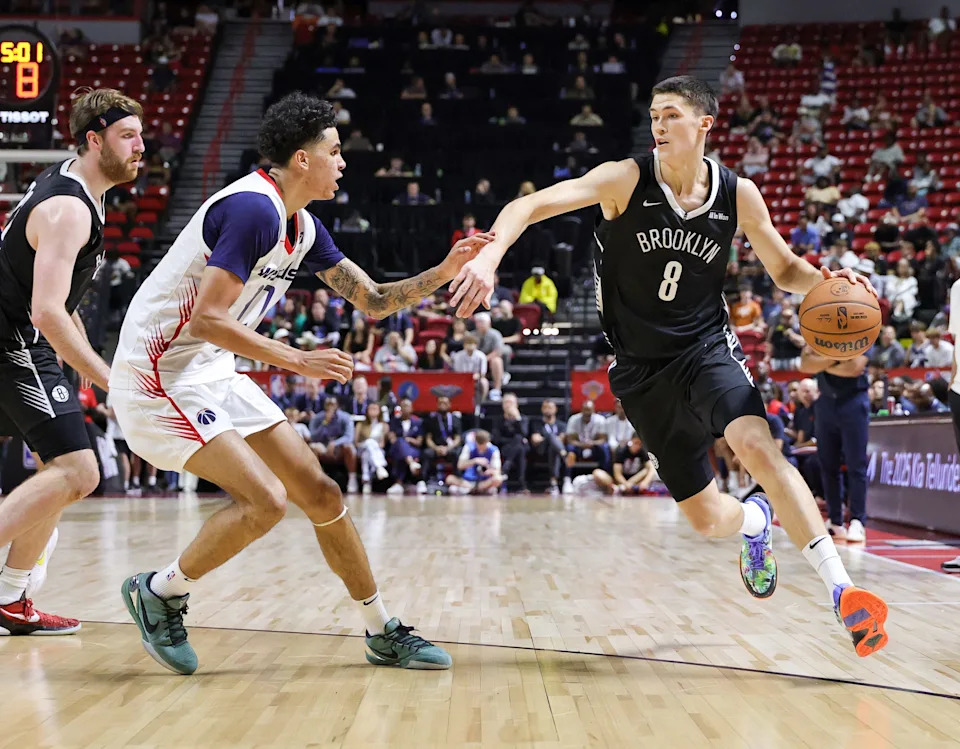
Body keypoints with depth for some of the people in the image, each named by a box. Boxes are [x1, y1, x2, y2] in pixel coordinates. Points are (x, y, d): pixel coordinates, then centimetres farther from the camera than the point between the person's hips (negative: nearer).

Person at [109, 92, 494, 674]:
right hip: (161, 371, -10)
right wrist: (300, 361, -25)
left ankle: (384, 633, 17)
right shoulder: (253, 208, -21)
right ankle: (160, 592, 3)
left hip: (212, 373, 10)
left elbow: (374, 301, 16)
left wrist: (445, 272, 2)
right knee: (265, 499, -20)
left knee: (321, 494, 6)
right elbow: (206, 320, -26)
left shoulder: (303, 227, 9)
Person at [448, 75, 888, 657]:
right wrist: (489, 255, -40)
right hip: (642, 370, 1)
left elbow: (785, 269, 9)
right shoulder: (627, 179, -11)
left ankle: (843, 592, -29)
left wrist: (825, 280, -14)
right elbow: (530, 205, -20)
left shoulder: (737, 194, -4)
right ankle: (755, 521, 43)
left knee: (755, 444, -32)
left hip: (706, 347, 0)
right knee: (707, 519, 4)